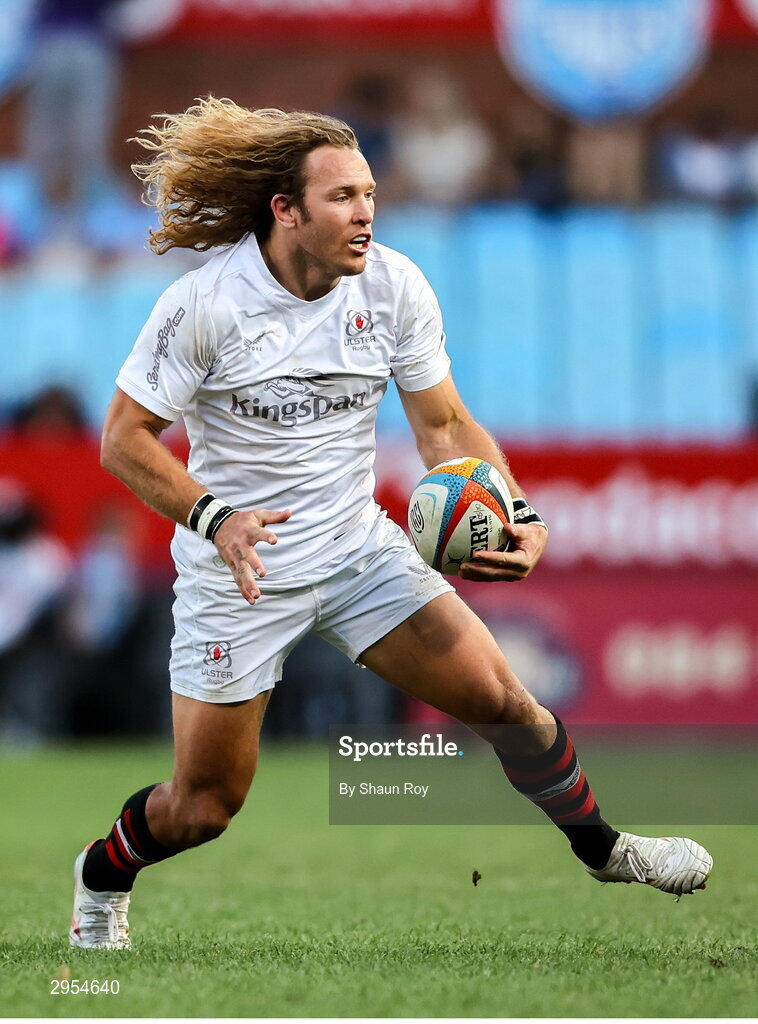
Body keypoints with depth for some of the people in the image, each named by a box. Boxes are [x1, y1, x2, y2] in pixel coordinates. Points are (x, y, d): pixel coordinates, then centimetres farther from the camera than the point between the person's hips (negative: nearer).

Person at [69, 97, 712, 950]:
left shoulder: (394, 286, -7)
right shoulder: (204, 303, -19)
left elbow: (444, 426, 0)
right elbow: (124, 438, -14)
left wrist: (518, 517, -16)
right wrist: (215, 517, -29)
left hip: (361, 550, 3)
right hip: (237, 570, -3)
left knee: (497, 695, -9)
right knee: (203, 807, 1)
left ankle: (601, 847, 16)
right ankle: (102, 877, 33)